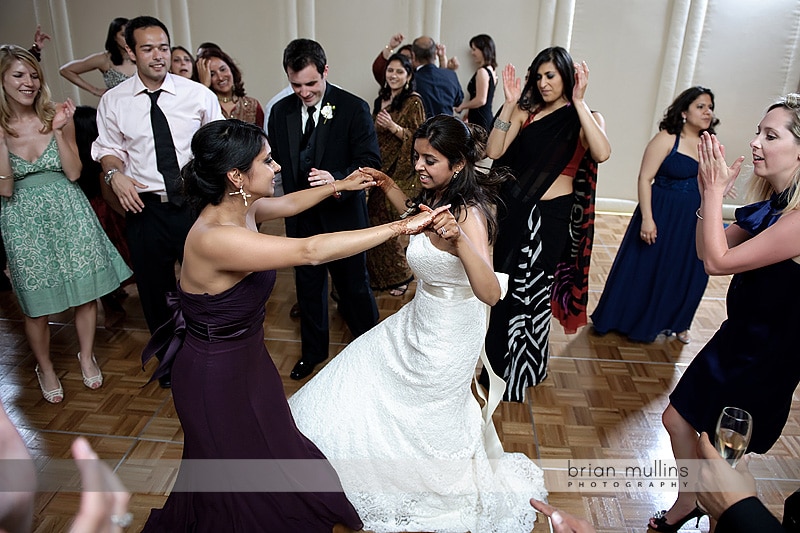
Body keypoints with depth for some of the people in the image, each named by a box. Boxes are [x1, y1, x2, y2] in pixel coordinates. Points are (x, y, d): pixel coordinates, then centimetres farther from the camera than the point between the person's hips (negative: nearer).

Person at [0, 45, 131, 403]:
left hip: (67, 213, 1)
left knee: (85, 291, 7)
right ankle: (45, 368, 31)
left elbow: (73, 173, -5)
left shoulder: (57, 117, -2)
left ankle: (87, 356, 31)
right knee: (36, 303, 7)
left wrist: (59, 132, -16)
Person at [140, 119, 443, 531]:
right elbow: (311, 251, -40)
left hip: (246, 358, 8)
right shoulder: (215, 237, -35)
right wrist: (399, 227, -35)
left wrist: (337, 186, 19)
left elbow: (286, 204, 14)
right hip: (217, 376, -8)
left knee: (271, 443, 26)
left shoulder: (239, 206, -8)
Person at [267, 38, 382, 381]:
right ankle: (313, 350, 41)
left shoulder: (354, 108, -13)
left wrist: (337, 181, -35)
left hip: (342, 215, -4)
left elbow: (370, 162, -18)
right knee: (308, 287, 19)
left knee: (354, 287, 13)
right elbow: (275, 160, 6)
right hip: (301, 218, 4)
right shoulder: (281, 111, 0)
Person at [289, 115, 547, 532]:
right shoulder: (439, 195, -6)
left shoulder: (468, 214, -32)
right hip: (421, 320, 9)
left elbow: (490, 293, -43)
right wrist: (388, 186, 8)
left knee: (427, 420, 15)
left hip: (445, 337, -9)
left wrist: (458, 239, -57)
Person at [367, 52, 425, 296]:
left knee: (386, 224, -5)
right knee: (375, 219, 7)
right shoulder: (381, 100, 13)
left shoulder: (413, 101, -8)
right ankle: (381, 275, 24)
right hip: (382, 170, 7)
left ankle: (400, 275, 15)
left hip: (402, 174, -7)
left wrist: (393, 126, -23)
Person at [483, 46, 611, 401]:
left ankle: (520, 372, 29)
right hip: (515, 210, 3)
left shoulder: (585, 118, -3)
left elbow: (602, 153, -25)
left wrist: (578, 102, -23)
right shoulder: (526, 112, 4)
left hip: (550, 215, -3)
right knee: (505, 285, 13)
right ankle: (498, 362, 36)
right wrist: (510, 103, -12)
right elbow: (494, 151, -9)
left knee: (531, 290, 7)